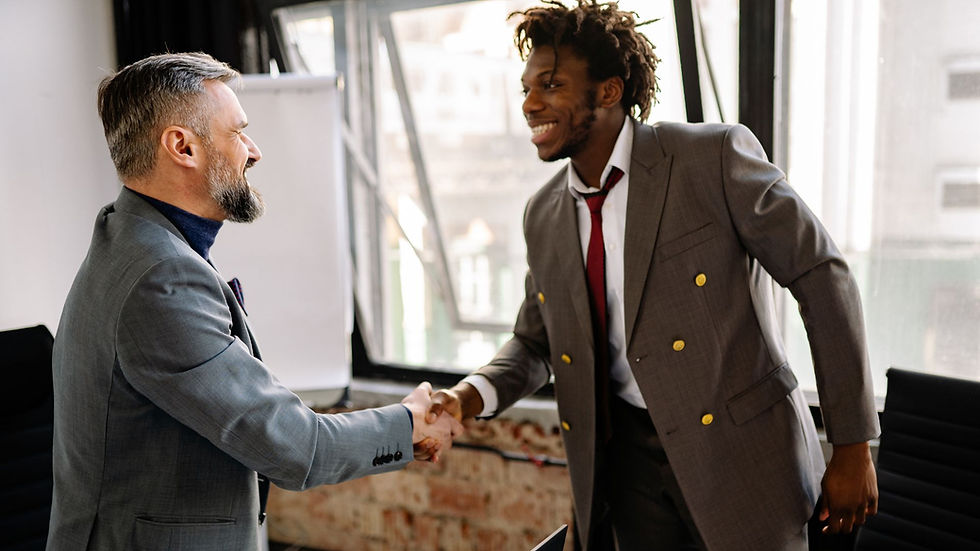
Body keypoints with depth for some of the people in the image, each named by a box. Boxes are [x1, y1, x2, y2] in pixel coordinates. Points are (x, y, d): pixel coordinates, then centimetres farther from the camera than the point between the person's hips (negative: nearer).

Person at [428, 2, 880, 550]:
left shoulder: (714, 156, -14)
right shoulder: (544, 215, 3)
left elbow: (822, 274, -11)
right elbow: (534, 343, 12)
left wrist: (853, 444, -10)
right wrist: (470, 397, -10)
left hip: (741, 450, -4)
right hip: (632, 456, 5)